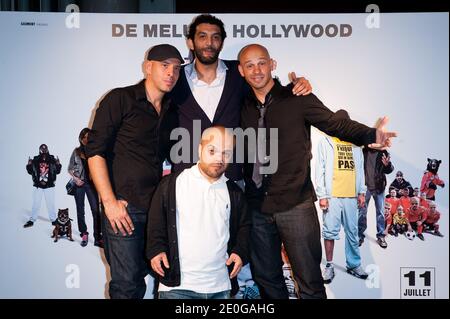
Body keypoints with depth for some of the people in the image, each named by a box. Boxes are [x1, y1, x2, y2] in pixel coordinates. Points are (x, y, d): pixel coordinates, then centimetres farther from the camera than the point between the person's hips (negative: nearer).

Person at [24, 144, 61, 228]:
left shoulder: (52, 159, -2)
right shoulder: (36, 160, -2)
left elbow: (57, 171, 0)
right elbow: (30, 171, 3)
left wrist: (58, 164, -17)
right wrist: (29, 165, -15)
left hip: (49, 185, 0)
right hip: (38, 186, 0)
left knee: (51, 203, 7)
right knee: (36, 204, 6)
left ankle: (53, 219, 18)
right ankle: (32, 220, 15)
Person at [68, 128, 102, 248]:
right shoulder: (76, 151, 6)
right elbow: (70, 169, 10)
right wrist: (75, 179, -4)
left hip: (91, 183, -2)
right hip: (79, 184, 2)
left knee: (96, 210, -9)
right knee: (80, 211, 8)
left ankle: (98, 238, -6)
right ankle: (84, 235, 19)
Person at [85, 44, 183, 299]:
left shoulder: (172, 111, 14)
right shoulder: (120, 99, -3)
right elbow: (95, 151, -9)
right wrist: (110, 202, -14)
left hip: (159, 209, 6)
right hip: (124, 207, -5)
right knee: (126, 283, -3)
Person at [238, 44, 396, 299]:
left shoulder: (297, 99, -4)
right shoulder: (243, 108, 9)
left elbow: (337, 123, -6)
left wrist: (370, 135, -23)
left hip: (295, 204, -4)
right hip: (256, 208, 4)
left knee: (310, 281, 1)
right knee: (266, 279, 16)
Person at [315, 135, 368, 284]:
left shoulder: (355, 144, 14)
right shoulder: (325, 142, 2)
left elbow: (360, 169, 16)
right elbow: (320, 170, -2)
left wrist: (361, 192, 8)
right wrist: (322, 196, -8)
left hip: (352, 195, 4)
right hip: (332, 195, -3)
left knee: (352, 232, 8)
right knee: (330, 231, 0)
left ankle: (354, 264, 19)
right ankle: (329, 266, 11)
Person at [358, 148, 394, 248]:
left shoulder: (383, 153, -3)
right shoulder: (363, 151, -4)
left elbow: (388, 170, -5)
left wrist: (387, 165, -27)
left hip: (379, 187, 0)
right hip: (365, 187, 0)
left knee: (380, 212, 7)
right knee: (362, 212, 7)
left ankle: (381, 236, 17)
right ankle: (360, 235, 18)